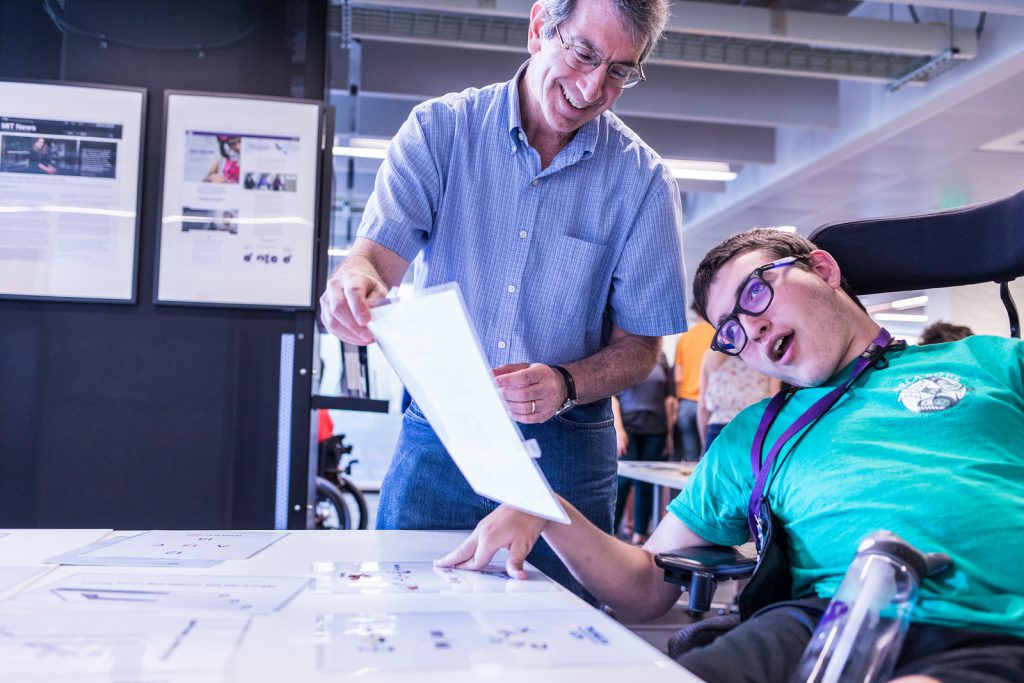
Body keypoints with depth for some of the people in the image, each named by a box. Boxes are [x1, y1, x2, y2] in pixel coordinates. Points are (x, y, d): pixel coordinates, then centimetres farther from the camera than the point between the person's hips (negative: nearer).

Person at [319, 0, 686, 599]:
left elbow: (640, 346, 0)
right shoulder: (440, 129, 0)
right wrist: (355, 284, -33)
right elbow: (377, 255, -9)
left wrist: (565, 386, -19)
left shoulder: (642, 180, -2)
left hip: (565, 454, 0)